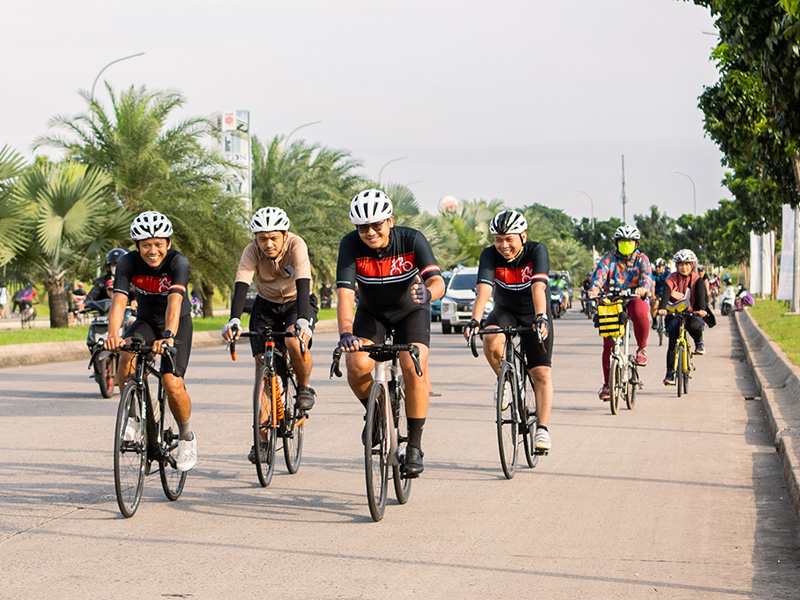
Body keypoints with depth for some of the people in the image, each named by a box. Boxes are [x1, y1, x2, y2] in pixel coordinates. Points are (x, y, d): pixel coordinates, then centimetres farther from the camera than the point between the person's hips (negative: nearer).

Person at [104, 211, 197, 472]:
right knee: (127, 354, -31)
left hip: (178, 323, -2)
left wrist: (168, 336, -58)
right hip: (146, 321, 2)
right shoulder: (128, 263, -20)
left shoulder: (178, 262, -27)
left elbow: (174, 301, -41)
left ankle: (186, 437, 7)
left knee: (173, 384, -20)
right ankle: (130, 416, -10)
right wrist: (113, 335, -51)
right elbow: (119, 300, -32)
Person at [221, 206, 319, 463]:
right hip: (267, 304, 3)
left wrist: (302, 321, -56)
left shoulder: (296, 245, -28)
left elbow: (303, 285, -39)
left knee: (294, 343, -34)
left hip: (298, 302, -3)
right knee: (263, 364, -6)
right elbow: (241, 286, -34)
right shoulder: (252, 251, -23)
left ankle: (304, 387, -4)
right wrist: (234, 321, -52)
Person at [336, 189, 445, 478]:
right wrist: (346, 334, -50)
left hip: (411, 311, -1)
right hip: (371, 313, 1)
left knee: (414, 369, -23)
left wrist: (427, 292, -61)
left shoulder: (412, 240, -26)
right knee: (357, 366, -24)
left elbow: (438, 282, -37)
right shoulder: (351, 245, -25)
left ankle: (414, 447, -10)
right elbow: (345, 293, -34)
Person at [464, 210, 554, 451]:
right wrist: (474, 321, -48)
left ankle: (542, 429, -5)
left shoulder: (537, 251, -24)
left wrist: (541, 319, -52)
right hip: (505, 311, 1)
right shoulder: (490, 255, -19)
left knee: (541, 372, -11)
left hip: (534, 314, -1)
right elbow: (484, 289, -32)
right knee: (491, 340, -31)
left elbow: (538, 287, -37)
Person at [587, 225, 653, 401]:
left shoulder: (641, 259, 6)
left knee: (639, 313, -40)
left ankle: (642, 349, -18)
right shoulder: (609, 258, 8)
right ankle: (607, 384, 8)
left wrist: (644, 288, -37)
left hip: (634, 299, -2)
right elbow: (600, 273, -10)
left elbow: (647, 276, -12)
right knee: (608, 344, -5)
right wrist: (594, 289, -32)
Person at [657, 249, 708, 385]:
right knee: (673, 343, -10)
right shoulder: (672, 279, -3)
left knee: (693, 325, -36)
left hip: (692, 313, -1)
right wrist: (662, 308, -39)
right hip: (675, 314, 1)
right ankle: (670, 373, -1)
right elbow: (666, 294, -19)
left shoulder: (697, 280, -3)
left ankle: (699, 343, -3)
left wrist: (702, 309, -39)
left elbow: (701, 295, -18)